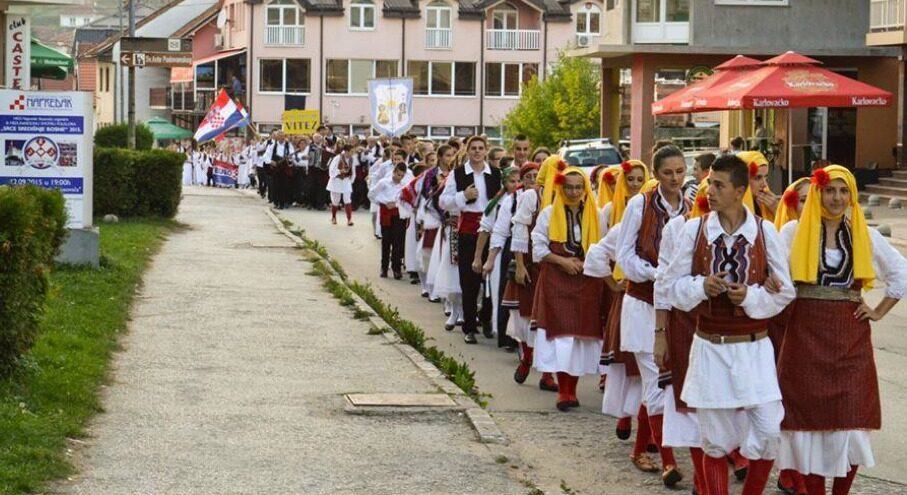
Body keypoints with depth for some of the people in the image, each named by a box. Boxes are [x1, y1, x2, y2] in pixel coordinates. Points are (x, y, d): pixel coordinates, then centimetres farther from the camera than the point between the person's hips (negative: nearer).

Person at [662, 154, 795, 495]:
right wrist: (701, 286, -15)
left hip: (753, 349, 0)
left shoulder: (765, 231, -4)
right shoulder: (694, 229, -2)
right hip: (709, 348, 0)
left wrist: (750, 296, -16)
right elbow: (672, 285, 3)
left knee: (768, 434, -4)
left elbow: (784, 292, 1)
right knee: (716, 442, 6)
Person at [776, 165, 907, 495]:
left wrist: (879, 312, 9)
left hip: (850, 339, 2)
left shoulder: (865, 235, 8)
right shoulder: (794, 232, 2)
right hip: (807, 335, -2)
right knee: (810, 417, -2)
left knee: (851, 419, -2)